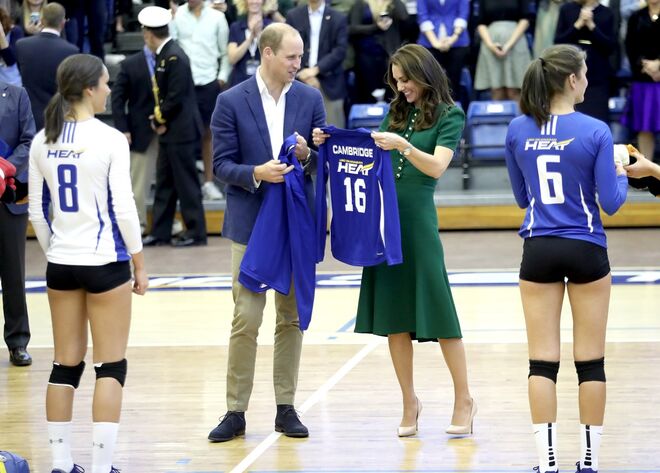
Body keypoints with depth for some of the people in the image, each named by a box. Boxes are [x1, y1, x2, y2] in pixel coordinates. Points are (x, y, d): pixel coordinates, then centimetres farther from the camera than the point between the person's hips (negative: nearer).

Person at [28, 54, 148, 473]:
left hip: (61, 264, 5)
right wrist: (140, 263, -2)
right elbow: (123, 207, -12)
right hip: (105, 264, -5)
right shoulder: (110, 140, -13)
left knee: (66, 364, 11)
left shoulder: (43, 142, 2)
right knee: (111, 367, 2)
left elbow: (37, 210, 7)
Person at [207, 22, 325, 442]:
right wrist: (256, 174, -23)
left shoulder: (310, 99, 3)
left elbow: (324, 159, 7)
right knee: (246, 320, -4)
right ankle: (236, 411, 3)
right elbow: (222, 164, -5)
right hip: (251, 224, -3)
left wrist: (308, 155, -15)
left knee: (292, 318, 8)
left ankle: (286, 408, 16)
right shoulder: (232, 102, -5)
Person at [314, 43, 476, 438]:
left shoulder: (449, 116, -2)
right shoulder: (396, 113, 13)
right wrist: (332, 143, 0)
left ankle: (464, 399, 9)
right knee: (392, 315, 6)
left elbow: (437, 167, -14)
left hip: (418, 219, -5)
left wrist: (402, 145, -27)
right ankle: (410, 402, 14)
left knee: (436, 309, -2)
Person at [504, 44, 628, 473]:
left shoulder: (519, 131, -1)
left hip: (539, 251, 3)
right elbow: (610, 202, -8)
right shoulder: (595, 132, -12)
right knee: (591, 359, 6)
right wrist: (621, 174, 11)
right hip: (586, 251, -3)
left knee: (543, 360, 4)